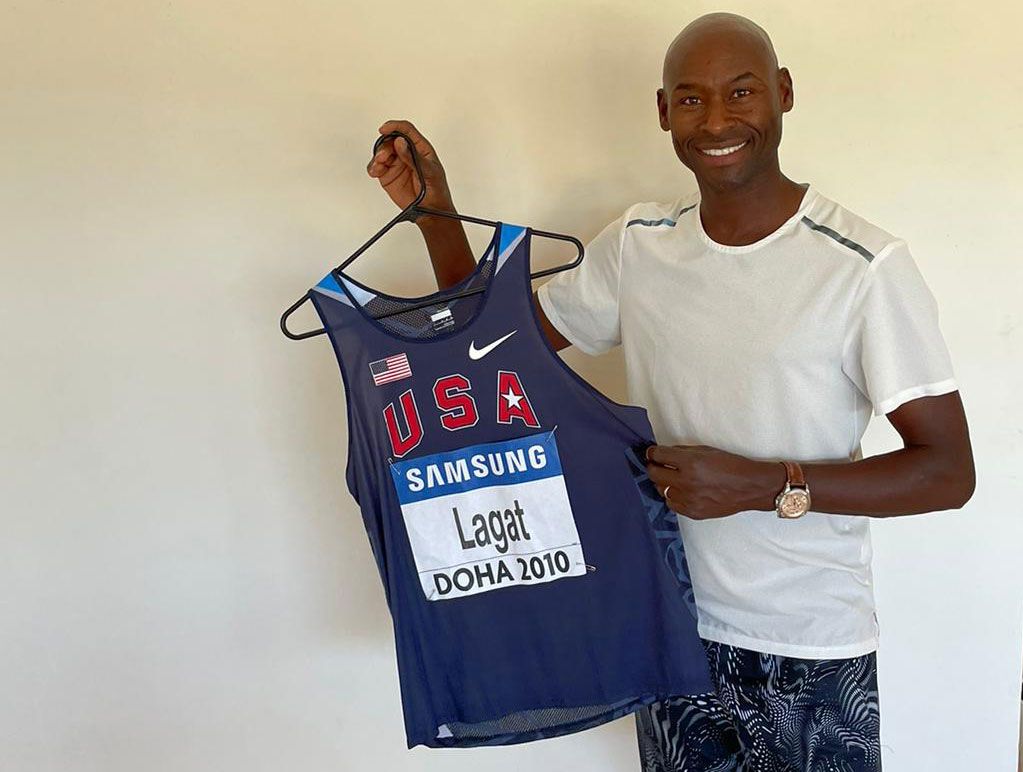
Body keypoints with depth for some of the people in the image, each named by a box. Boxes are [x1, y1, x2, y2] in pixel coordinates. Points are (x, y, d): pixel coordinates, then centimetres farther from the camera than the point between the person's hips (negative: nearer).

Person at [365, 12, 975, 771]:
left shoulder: (865, 266, -17)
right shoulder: (637, 244, -2)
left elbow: (950, 471, -14)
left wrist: (765, 485, -24)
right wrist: (435, 210, -3)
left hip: (813, 649, -4)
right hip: (672, 625, 4)